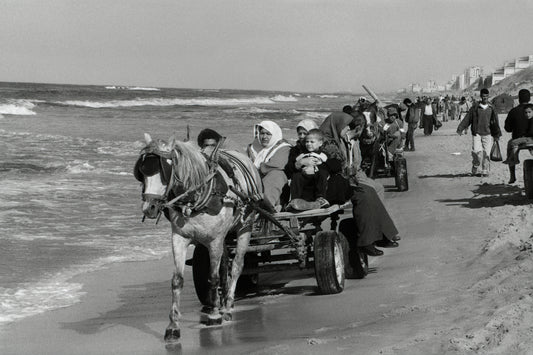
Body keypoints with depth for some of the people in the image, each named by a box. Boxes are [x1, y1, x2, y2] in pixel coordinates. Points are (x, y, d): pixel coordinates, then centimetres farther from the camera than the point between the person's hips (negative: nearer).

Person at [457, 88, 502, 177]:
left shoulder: (491, 108, 7)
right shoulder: (475, 107, 4)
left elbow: (495, 122, 10)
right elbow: (467, 119, 5)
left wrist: (497, 134, 6)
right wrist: (460, 129, -1)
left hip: (487, 134, 1)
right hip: (476, 133, -1)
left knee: (486, 153, -3)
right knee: (476, 151, -13)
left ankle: (485, 171, 7)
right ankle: (475, 168, 6)